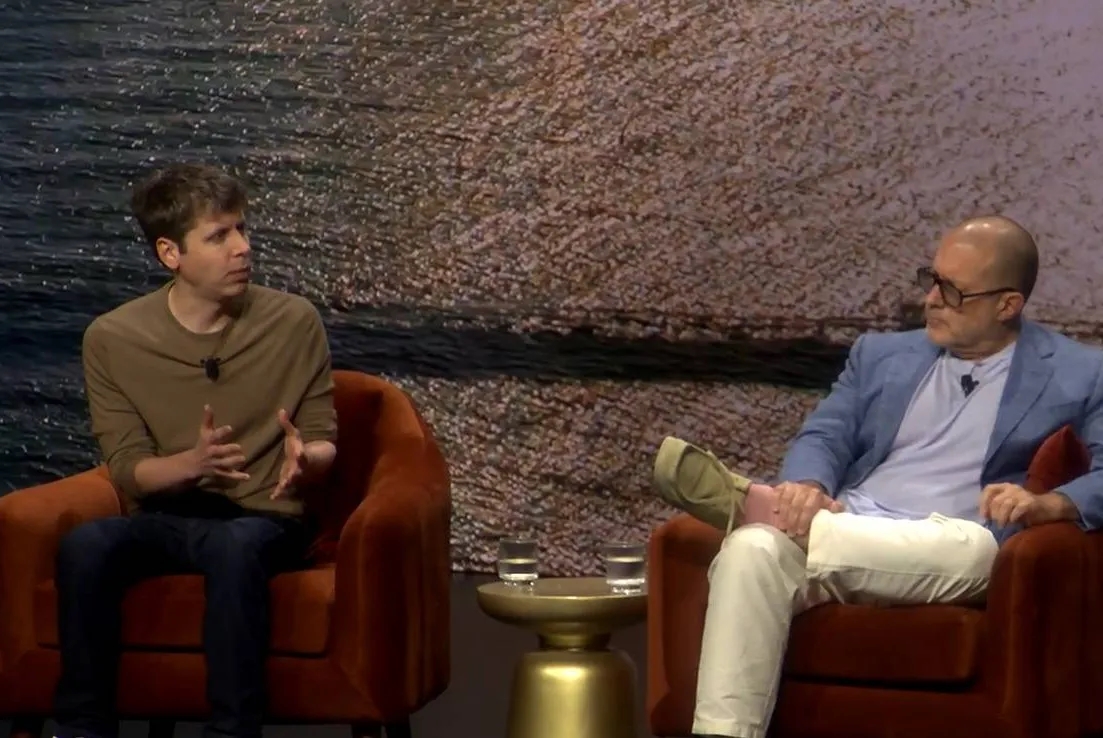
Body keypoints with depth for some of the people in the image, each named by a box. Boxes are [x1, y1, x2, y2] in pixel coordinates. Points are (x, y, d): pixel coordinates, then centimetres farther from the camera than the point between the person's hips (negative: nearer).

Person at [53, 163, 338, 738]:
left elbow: (324, 442, 5)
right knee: (84, 545, -32)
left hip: (263, 520, -1)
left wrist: (304, 461, -20)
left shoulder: (294, 323, -1)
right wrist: (192, 463, -24)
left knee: (235, 547, -38)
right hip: (161, 520, 1)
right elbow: (127, 470, -2)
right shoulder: (111, 339, -2)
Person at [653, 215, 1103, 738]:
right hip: (844, 527, 2)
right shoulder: (881, 356, 24)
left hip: (942, 554, -2)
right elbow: (825, 436, 13)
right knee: (750, 550, -31)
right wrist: (808, 486, -12)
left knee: (975, 547, -39)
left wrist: (1049, 503, -20)